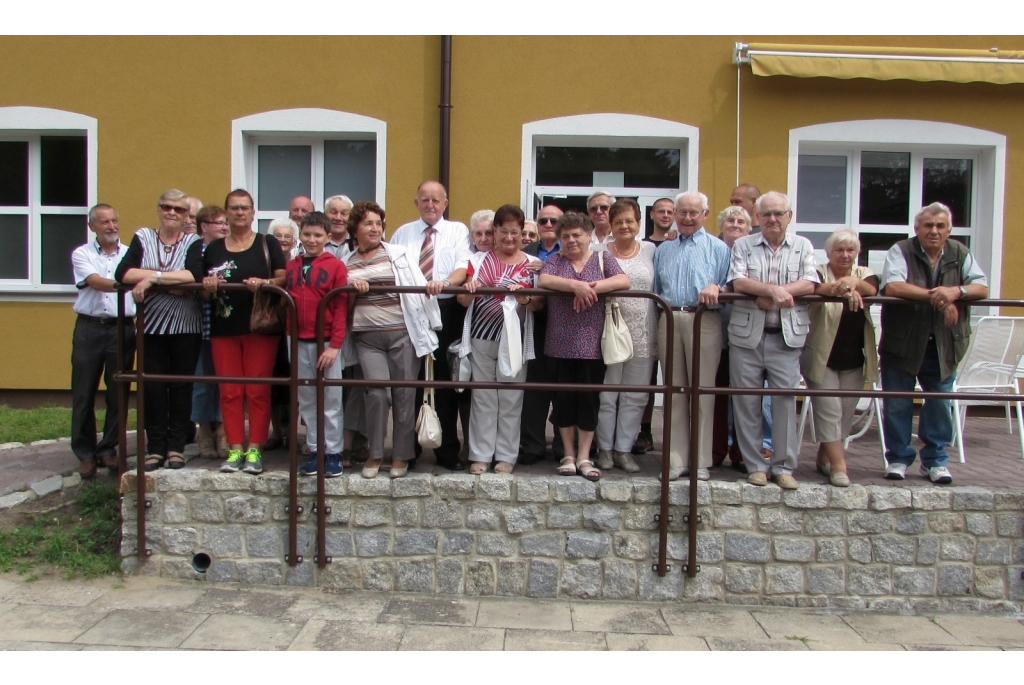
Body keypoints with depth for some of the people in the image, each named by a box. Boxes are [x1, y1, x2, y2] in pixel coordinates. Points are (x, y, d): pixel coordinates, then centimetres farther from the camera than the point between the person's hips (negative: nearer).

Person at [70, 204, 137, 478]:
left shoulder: (131, 254, 10)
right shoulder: (82, 254, 5)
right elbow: (96, 282, -12)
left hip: (122, 329, 1)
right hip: (89, 328, -1)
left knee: (118, 393, 4)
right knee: (84, 393, 2)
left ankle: (108, 449, 17)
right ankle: (85, 453, 12)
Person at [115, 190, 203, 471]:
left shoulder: (194, 242, 3)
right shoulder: (143, 238, 8)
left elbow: (194, 275, -17)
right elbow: (123, 273, -8)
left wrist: (153, 277, -17)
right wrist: (169, 277, -15)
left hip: (185, 326, -1)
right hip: (151, 325, 2)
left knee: (181, 386, 3)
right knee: (152, 387, 3)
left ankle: (176, 447, 13)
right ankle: (155, 447, 13)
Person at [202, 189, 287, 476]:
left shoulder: (268, 244, 6)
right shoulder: (213, 249, 14)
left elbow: (284, 278, 0)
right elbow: (203, 287, 18)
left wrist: (264, 283, -19)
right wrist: (208, 285, -4)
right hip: (224, 327, 3)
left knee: (258, 390, -2)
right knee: (229, 391, 2)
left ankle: (255, 450, 4)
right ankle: (235, 449, 8)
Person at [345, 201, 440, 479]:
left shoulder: (400, 255, 8)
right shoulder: (346, 264, 13)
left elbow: (419, 285, 2)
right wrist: (353, 289, -4)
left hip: (402, 333, -1)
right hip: (368, 337, 1)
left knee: (404, 394, 1)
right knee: (377, 391, -12)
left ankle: (402, 455, 14)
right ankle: (374, 454, 6)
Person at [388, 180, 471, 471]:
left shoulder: (457, 231, 9)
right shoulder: (402, 233, 17)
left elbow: (463, 268, -7)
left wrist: (445, 281, -27)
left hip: (446, 311, -2)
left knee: (446, 382, 3)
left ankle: (448, 450, 12)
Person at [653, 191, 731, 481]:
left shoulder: (718, 249, 8)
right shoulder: (663, 250, 20)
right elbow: (655, 291, 20)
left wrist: (717, 289, -19)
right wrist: (658, 317, 6)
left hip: (704, 321, -3)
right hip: (670, 321, 4)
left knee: (703, 391, -2)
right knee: (674, 392, 6)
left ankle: (701, 461, 6)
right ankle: (676, 460, 12)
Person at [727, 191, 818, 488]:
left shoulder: (803, 246, 10)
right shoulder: (743, 246, 8)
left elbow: (809, 284, -4)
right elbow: (738, 282, -8)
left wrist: (775, 293, -15)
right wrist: (773, 290, -18)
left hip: (787, 337, 0)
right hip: (747, 335, 0)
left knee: (785, 401, -1)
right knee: (746, 402, 3)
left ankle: (784, 466, 9)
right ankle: (755, 465, 14)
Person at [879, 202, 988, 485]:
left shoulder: (960, 254, 5)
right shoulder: (901, 251, -7)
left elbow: (982, 287, -3)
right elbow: (892, 287, -22)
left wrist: (956, 291, -24)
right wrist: (935, 296, -24)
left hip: (944, 345, 3)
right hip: (902, 343, -3)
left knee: (940, 404, 10)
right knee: (897, 404, 4)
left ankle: (935, 460, 24)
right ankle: (898, 458, 20)